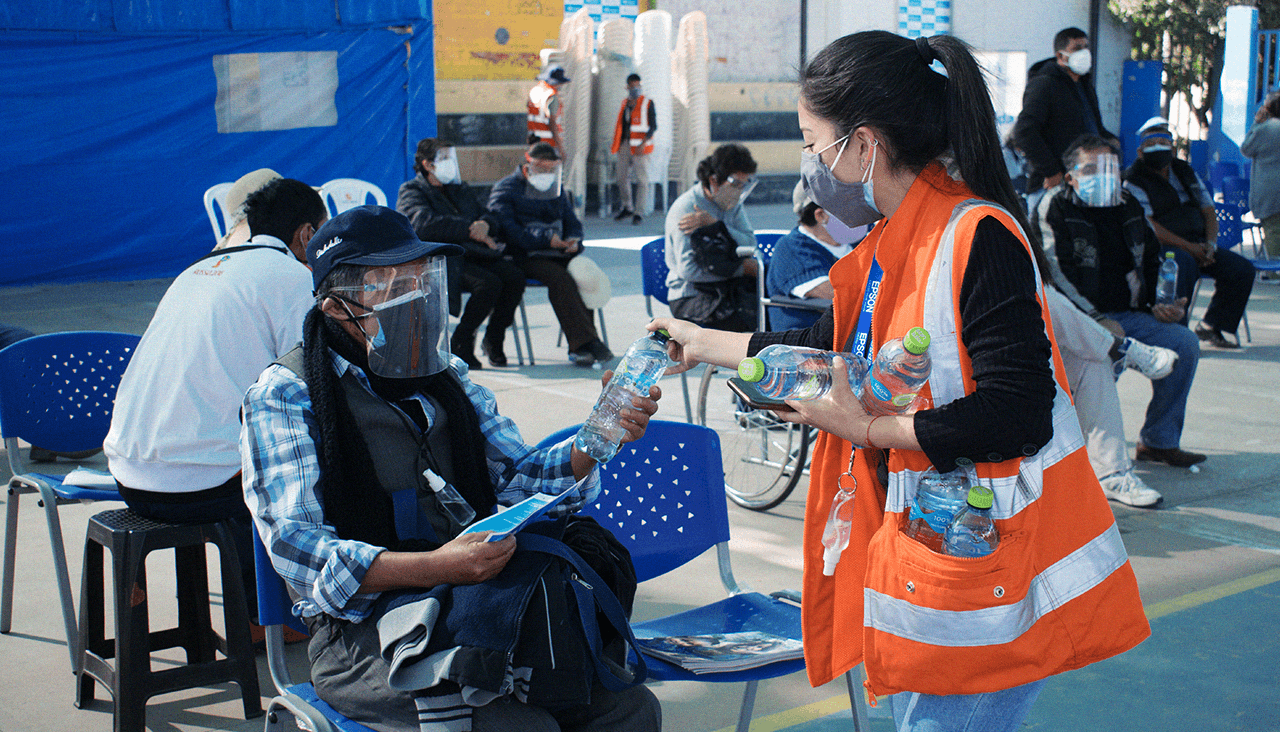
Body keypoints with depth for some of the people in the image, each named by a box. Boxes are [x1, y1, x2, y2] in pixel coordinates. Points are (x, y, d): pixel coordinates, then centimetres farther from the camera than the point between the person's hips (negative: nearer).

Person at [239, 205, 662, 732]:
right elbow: (295, 545, -13)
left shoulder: (448, 377, 16)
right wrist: (433, 568, -27)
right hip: (366, 631, -5)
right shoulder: (285, 395, -4)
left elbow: (515, 476, 15)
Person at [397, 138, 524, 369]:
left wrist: (485, 224, -7)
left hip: (473, 255, 6)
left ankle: (493, 340, -5)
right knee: (489, 283, -31)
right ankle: (460, 343, -13)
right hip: (440, 262, -6)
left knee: (514, 276, -21)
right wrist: (470, 230, -18)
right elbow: (424, 223, -16)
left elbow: (493, 220, 20)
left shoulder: (460, 189, 27)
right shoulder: (411, 191, 6)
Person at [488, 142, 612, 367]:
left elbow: (572, 222, 22)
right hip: (525, 257, -5)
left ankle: (580, 347, -27)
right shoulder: (505, 190, 1)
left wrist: (573, 241, -4)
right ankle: (584, 342, -36)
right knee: (560, 277, -34)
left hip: (557, 253, 5)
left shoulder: (557, 190, 22)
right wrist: (545, 239, -23)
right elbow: (509, 231, -12)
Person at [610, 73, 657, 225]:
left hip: (639, 147, -6)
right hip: (625, 145, 6)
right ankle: (626, 208, 27)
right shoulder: (625, 103, 14)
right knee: (622, 177, 11)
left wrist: (643, 144, -17)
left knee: (642, 180, -7)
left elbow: (653, 126, -6)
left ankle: (639, 213, -3)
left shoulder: (647, 103, -2)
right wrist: (616, 144, 14)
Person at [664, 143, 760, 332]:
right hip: (689, 297, -7)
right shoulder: (684, 208, -13)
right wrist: (741, 268, -17)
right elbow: (688, 270, -20)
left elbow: (750, 245, -4)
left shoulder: (732, 203, 12)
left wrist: (715, 225, -19)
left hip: (727, 288, 7)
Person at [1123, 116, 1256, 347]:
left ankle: (1211, 326, 1)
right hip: (1162, 248, -7)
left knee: (1242, 269, -12)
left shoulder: (1186, 173, 19)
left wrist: (1210, 244, -3)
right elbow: (1148, 227, -13)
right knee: (1184, 265, -39)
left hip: (1197, 245, 7)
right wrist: (1187, 246, -19)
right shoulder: (1134, 182, -2)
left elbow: (1208, 211, 17)